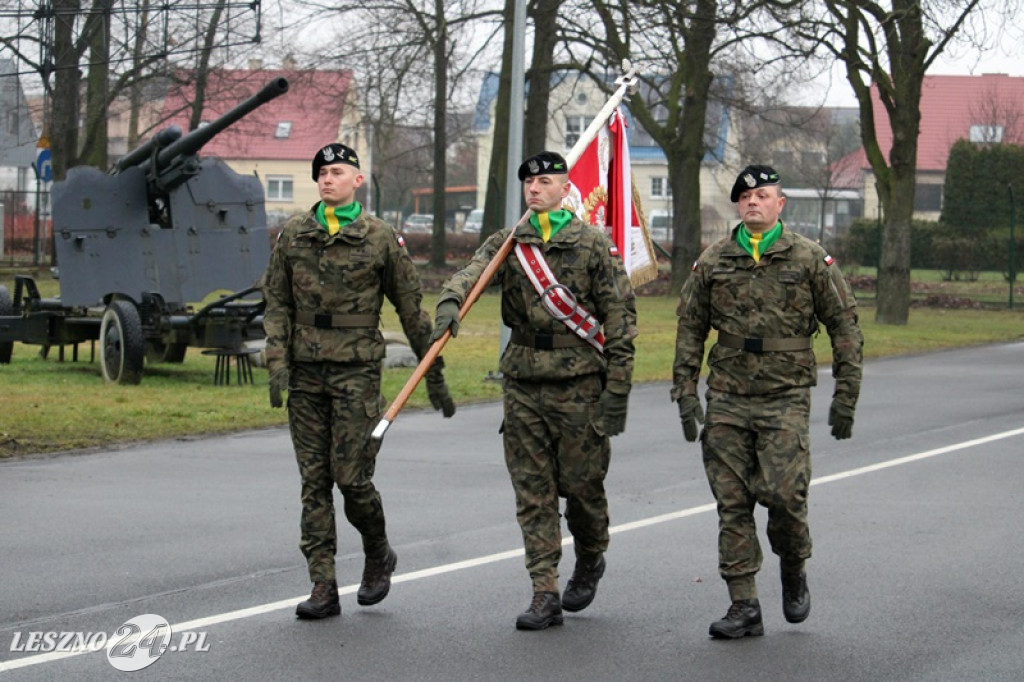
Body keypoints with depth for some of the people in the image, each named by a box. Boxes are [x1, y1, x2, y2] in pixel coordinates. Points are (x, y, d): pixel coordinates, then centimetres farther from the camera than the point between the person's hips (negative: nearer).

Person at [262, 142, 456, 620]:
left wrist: (434, 374, 6)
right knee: (314, 481, 3)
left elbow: (411, 309, 5)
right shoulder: (293, 235, 8)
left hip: (357, 370, -3)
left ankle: (378, 554, 21)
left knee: (351, 476, -7)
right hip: (305, 372, 3)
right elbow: (277, 303, 9)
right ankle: (323, 589, 6)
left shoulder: (381, 238, 0)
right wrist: (277, 362, -4)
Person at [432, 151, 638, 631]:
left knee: (581, 483, 4)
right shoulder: (506, 243, 8)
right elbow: (473, 271, -11)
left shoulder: (594, 245, -1)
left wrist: (617, 390, -7)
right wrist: (450, 300, -34)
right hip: (522, 384, 3)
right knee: (532, 492, 2)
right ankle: (545, 595, 5)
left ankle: (590, 560, 34)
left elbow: (619, 319, -2)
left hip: (579, 385, -3)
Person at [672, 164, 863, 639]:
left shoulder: (810, 259, 2)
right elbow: (690, 330, 13)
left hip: (786, 400, -2)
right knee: (732, 503, 0)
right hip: (726, 401, 3)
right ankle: (744, 608, 6)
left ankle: (793, 570, 17)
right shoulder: (712, 262, 8)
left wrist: (845, 395, 1)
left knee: (784, 493, -13)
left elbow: (844, 326, 5)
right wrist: (685, 394, 6)